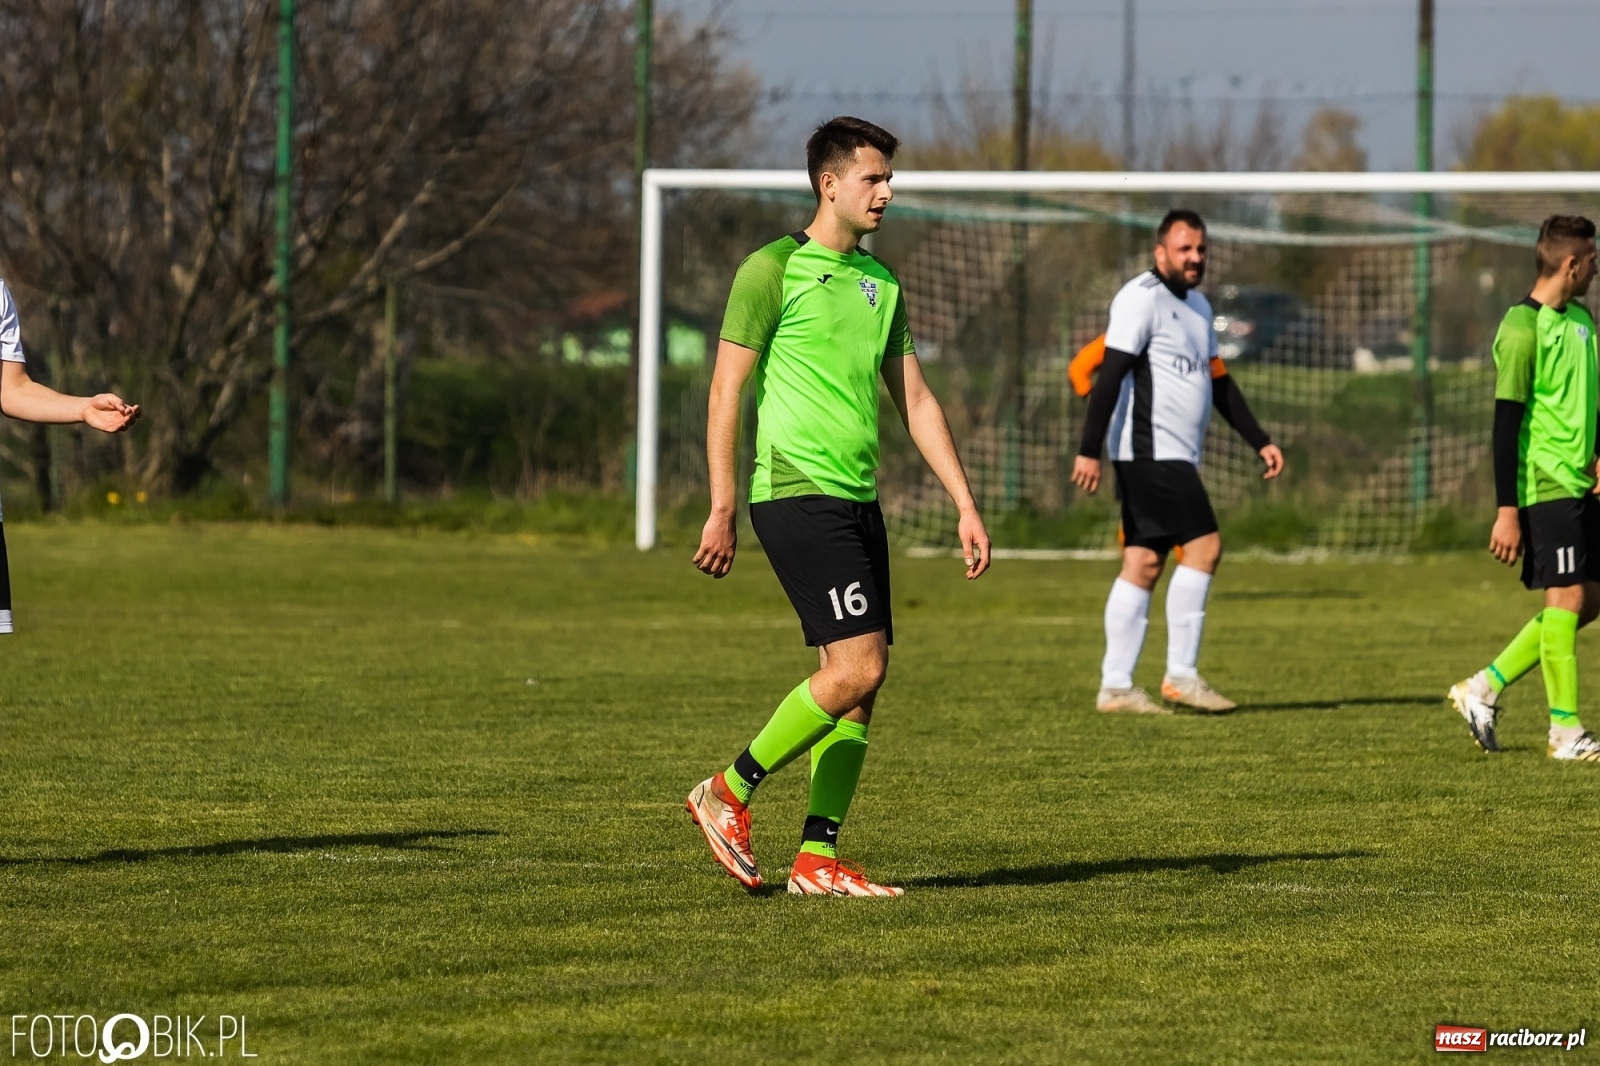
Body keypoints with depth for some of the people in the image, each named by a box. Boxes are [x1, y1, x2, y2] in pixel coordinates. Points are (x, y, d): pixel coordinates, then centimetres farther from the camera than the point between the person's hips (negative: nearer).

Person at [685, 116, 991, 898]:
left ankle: (817, 859, 7)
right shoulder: (774, 270, -6)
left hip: (857, 502, 8)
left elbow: (915, 400, 20)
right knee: (857, 668, -15)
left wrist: (966, 506, 13)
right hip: (796, 493, -8)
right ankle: (727, 794, -1)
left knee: (857, 683, 3)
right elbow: (726, 392, -8)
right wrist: (722, 510, -12)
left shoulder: (880, 284, 16)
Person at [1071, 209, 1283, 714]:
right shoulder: (1142, 298, -9)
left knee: (1143, 564, 6)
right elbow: (1109, 374, -15)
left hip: (1177, 459, 9)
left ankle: (1115, 687, 6)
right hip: (1151, 451, -9)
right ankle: (1181, 675, -9)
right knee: (1204, 546, -12)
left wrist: (1260, 441, 21)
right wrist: (1089, 450, -21)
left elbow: (1218, 380, 26)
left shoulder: (1197, 306, 20)